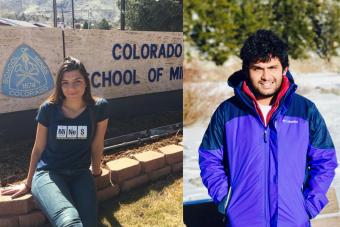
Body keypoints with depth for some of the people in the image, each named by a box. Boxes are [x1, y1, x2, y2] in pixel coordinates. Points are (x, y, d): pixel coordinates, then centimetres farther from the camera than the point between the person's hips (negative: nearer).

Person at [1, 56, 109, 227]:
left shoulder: (98, 108, -7)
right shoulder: (48, 109, -6)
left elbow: (97, 145, 5)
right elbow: (38, 148, 4)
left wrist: (96, 170, 19)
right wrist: (28, 183, 13)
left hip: (80, 174, 3)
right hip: (48, 173, -3)